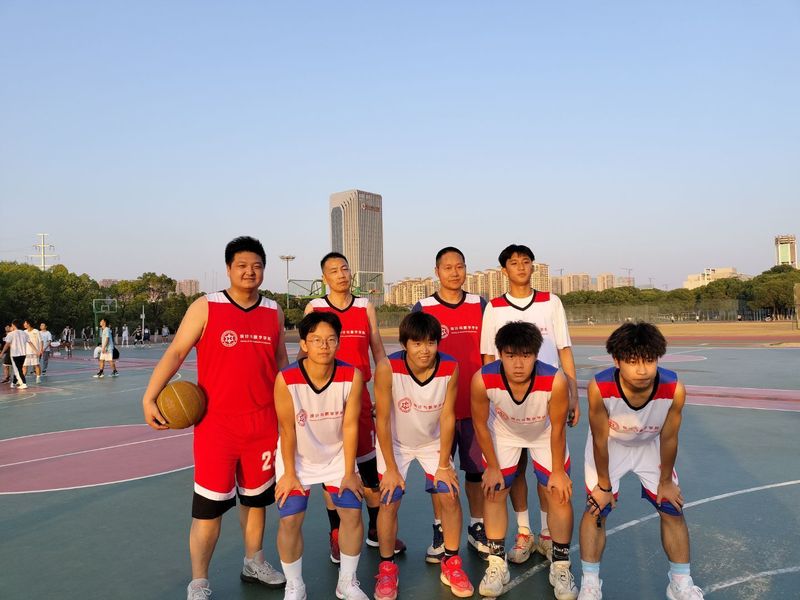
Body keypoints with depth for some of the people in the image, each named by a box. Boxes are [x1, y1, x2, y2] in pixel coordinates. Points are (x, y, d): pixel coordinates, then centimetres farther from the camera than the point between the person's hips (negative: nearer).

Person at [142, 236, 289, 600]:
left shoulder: (273, 312, 8)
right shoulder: (205, 307, -4)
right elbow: (175, 352, -6)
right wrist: (150, 396, -15)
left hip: (264, 422, 4)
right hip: (216, 422, -4)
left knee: (255, 498, 17)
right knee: (209, 505, 2)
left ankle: (254, 563, 37)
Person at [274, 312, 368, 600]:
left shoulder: (352, 376, -22)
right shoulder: (286, 379, -27)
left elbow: (350, 425, -15)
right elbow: (288, 429, -17)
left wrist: (349, 473, -9)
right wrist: (289, 474, -10)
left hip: (337, 454, 2)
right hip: (297, 457, -1)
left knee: (352, 512, -1)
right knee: (290, 520, -5)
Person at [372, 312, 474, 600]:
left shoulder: (450, 368, -23)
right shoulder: (387, 368, -31)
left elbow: (447, 417, -15)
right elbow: (382, 419, -22)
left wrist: (444, 464, -10)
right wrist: (391, 468, -16)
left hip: (433, 441, 2)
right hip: (394, 443, -2)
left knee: (450, 496, -5)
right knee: (389, 501, -7)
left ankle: (451, 563, 18)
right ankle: (387, 567, 17)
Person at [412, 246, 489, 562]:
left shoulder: (481, 305, 5)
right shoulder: (422, 308, 0)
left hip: (475, 403, 2)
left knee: (476, 467, 10)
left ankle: (477, 528, 26)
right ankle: (439, 532, 22)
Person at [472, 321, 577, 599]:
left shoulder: (556, 381, -40)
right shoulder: (482, 380, -38)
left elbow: (557, 428, -20)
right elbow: (481, 425, -17)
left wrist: (558, 471, -8)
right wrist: (493, 467, -6)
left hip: (545, 434, 0)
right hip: (503, 433, 1)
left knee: (559, 493, -1)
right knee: (494, 492, 2)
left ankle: (560, 567, 20)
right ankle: (497, 564, 21)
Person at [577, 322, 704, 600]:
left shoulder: (674, 389, -34)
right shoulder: (599, 388, -39)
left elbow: (668, 438, -16)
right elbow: (600, 439, -23)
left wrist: (665, 481, -3)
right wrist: (604, 484, -11)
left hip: (651, 446, 2)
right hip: (609, 444, -2)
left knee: (672, 510, 5)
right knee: (596, 509, -3)